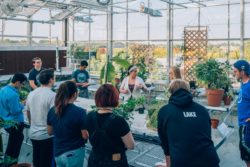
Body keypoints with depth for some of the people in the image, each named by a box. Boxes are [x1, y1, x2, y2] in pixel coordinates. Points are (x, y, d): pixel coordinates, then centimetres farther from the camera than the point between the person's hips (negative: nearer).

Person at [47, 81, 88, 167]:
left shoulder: (52, 111, -3)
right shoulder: (80, 112, -21)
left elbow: (49, 132, 8)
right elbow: (85, 136, -14)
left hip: (57, 152, 6)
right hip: (74, 153, -5)